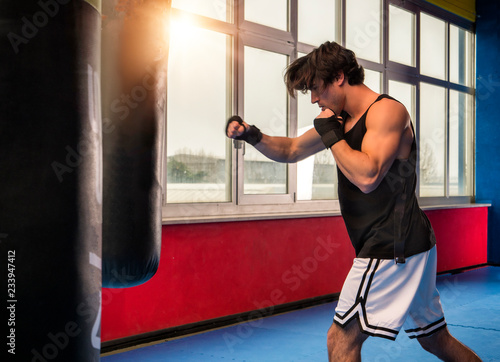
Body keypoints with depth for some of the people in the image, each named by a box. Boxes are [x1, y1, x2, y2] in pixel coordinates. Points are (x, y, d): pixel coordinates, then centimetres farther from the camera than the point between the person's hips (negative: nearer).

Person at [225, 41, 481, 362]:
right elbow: (291, 151, 22)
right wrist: (253, 136, 5)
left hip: (392, 250, -10)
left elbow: (367, 176, -28)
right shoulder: (340, 118, 13)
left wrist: (331, 133, -16)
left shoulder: (387, 110, -14)